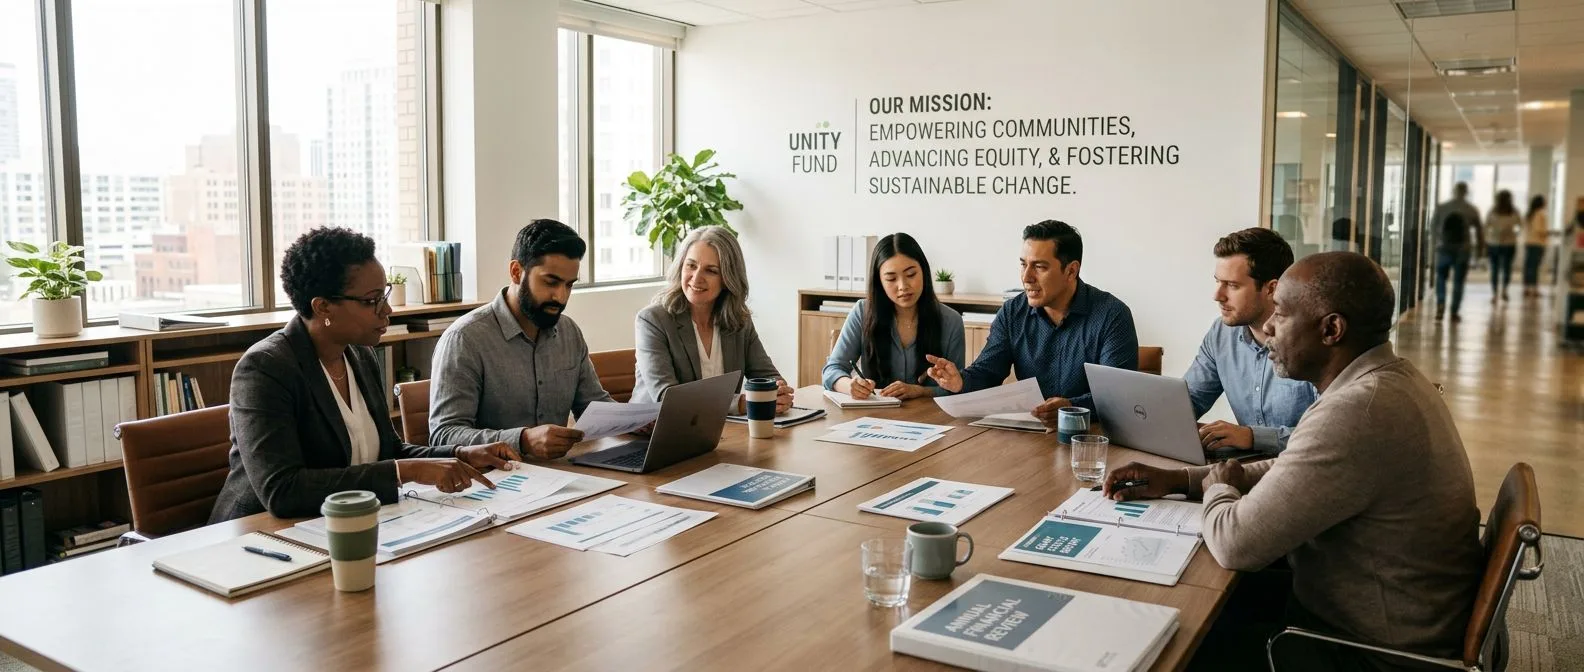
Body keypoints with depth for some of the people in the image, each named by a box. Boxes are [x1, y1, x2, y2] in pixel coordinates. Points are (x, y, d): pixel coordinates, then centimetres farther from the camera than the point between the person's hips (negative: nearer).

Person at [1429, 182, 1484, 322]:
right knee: (1458, 282, 7)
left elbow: (1432, 227, 4)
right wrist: (1481, 248, 17)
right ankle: (1454, 313, 8)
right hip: (1462, 250, 0)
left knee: (1441, 278, 12)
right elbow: (1479, 231, 3)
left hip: (1444, 248, 0)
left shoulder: (1441, 207, -1)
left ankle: (1440, 304, -10)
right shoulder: (1472, 210, -2)